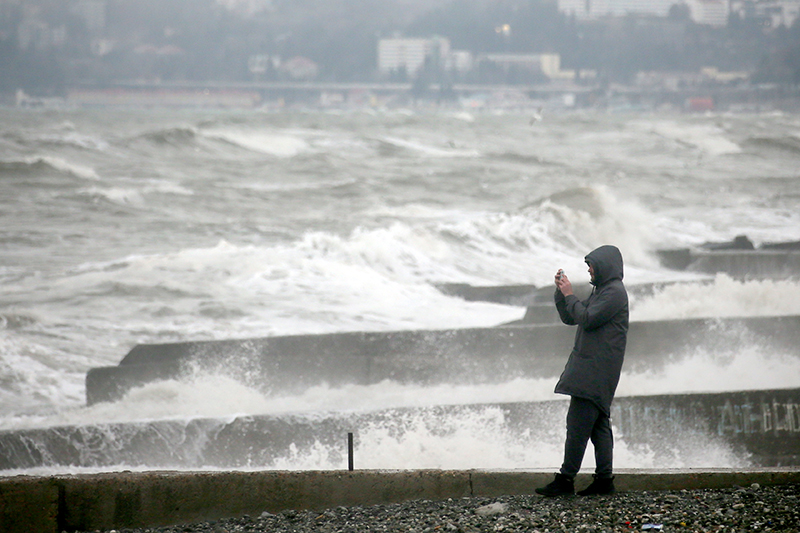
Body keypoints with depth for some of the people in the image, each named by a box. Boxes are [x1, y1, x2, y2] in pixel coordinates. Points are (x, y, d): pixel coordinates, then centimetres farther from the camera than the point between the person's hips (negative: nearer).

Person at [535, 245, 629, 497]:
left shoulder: (615, 292, -11)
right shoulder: (600, 291, 21)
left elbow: (586, 319, -19)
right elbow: (569, 318, 21)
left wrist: (570, 295, -9)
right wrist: (561, 292, 8)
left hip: (596, 369, -10)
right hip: (588, 368, 10)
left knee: (578, 423, -11)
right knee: (598, 424, 9)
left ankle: (566, 479, -12)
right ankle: (604, 478, 10)